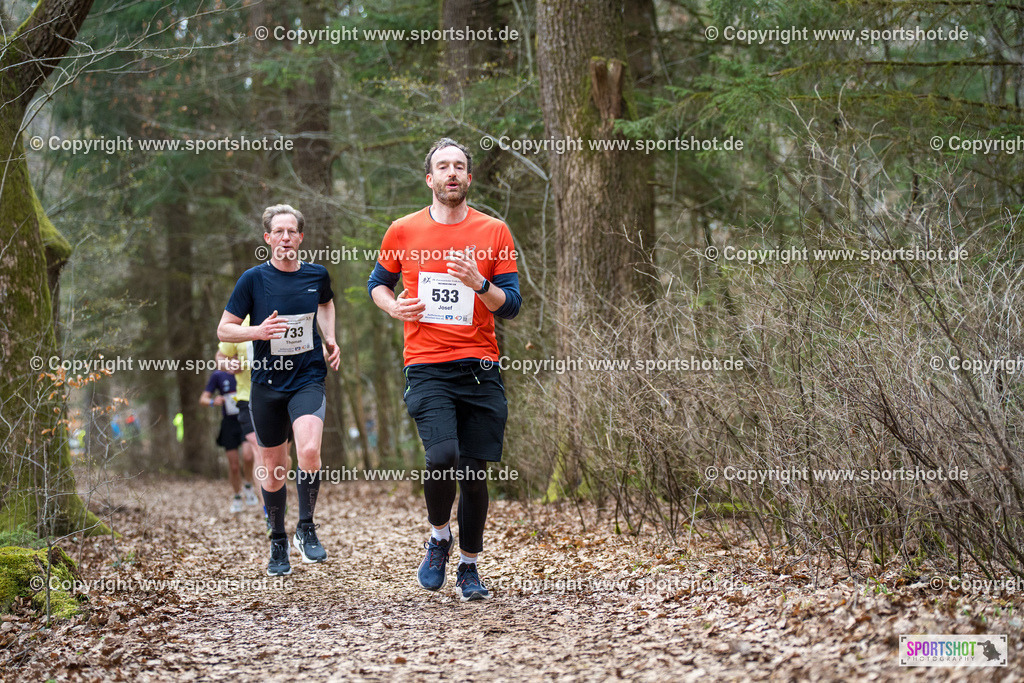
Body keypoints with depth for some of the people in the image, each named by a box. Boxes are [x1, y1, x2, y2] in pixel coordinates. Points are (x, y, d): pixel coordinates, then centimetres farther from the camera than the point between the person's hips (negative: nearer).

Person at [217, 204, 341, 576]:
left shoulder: (317, 275, 1)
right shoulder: (254, 279, -6)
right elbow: (224, 329, -2)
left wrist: (330, 340, 11)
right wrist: (258, 331, -19)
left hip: (308, 379, 0)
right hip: (267, 383, 0)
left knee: (309, 451, -24)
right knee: (273, 469, 8)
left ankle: (306, 528, -5)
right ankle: (278, 544, 27)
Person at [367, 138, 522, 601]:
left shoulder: (494, 232, 6)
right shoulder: (403, 232, 6)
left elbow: (511, 305, 4)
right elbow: (378, 282, 22)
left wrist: (479, 284, -15)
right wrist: (393, 306, 1)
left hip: (480, 367, 1)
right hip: (427, 367, -1)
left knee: (475, 471, 3)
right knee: (443, 455, -22)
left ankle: (468, 568, 20)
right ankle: (438, 537, 7)